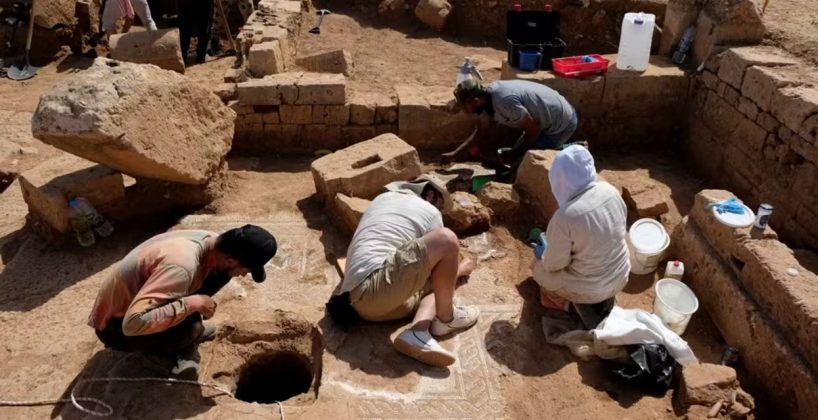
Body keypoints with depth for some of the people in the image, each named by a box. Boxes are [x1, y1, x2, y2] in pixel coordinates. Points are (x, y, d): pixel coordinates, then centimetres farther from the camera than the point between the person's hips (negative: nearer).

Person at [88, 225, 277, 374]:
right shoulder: (182, 266, -38)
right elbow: (133, 323, -43)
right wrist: (192, 303, -36)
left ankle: (185, 351, 2)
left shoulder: (209, 240, -12)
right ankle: (159, 349, 0)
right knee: (191, 327, -34)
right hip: (115, 327, -8)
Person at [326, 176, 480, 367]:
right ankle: (446, 318, 4)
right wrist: (460, 269, 36)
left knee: (438, 286, 20)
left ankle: (417, 333, -10)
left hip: (357, 298, 9)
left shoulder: (382, 199, 27)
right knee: (447, 240, -13)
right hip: (374, 288, -9)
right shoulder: (430, 212, 6)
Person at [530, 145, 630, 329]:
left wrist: (543, 254, 4)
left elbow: (554, 263, -18)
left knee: (540, 267, 18)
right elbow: (622, 227, 5)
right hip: (620, 277, 6)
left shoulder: (565, 217, -32)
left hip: (591, 289, -6)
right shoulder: (609, 190, -14)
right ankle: (604, 302, 27)